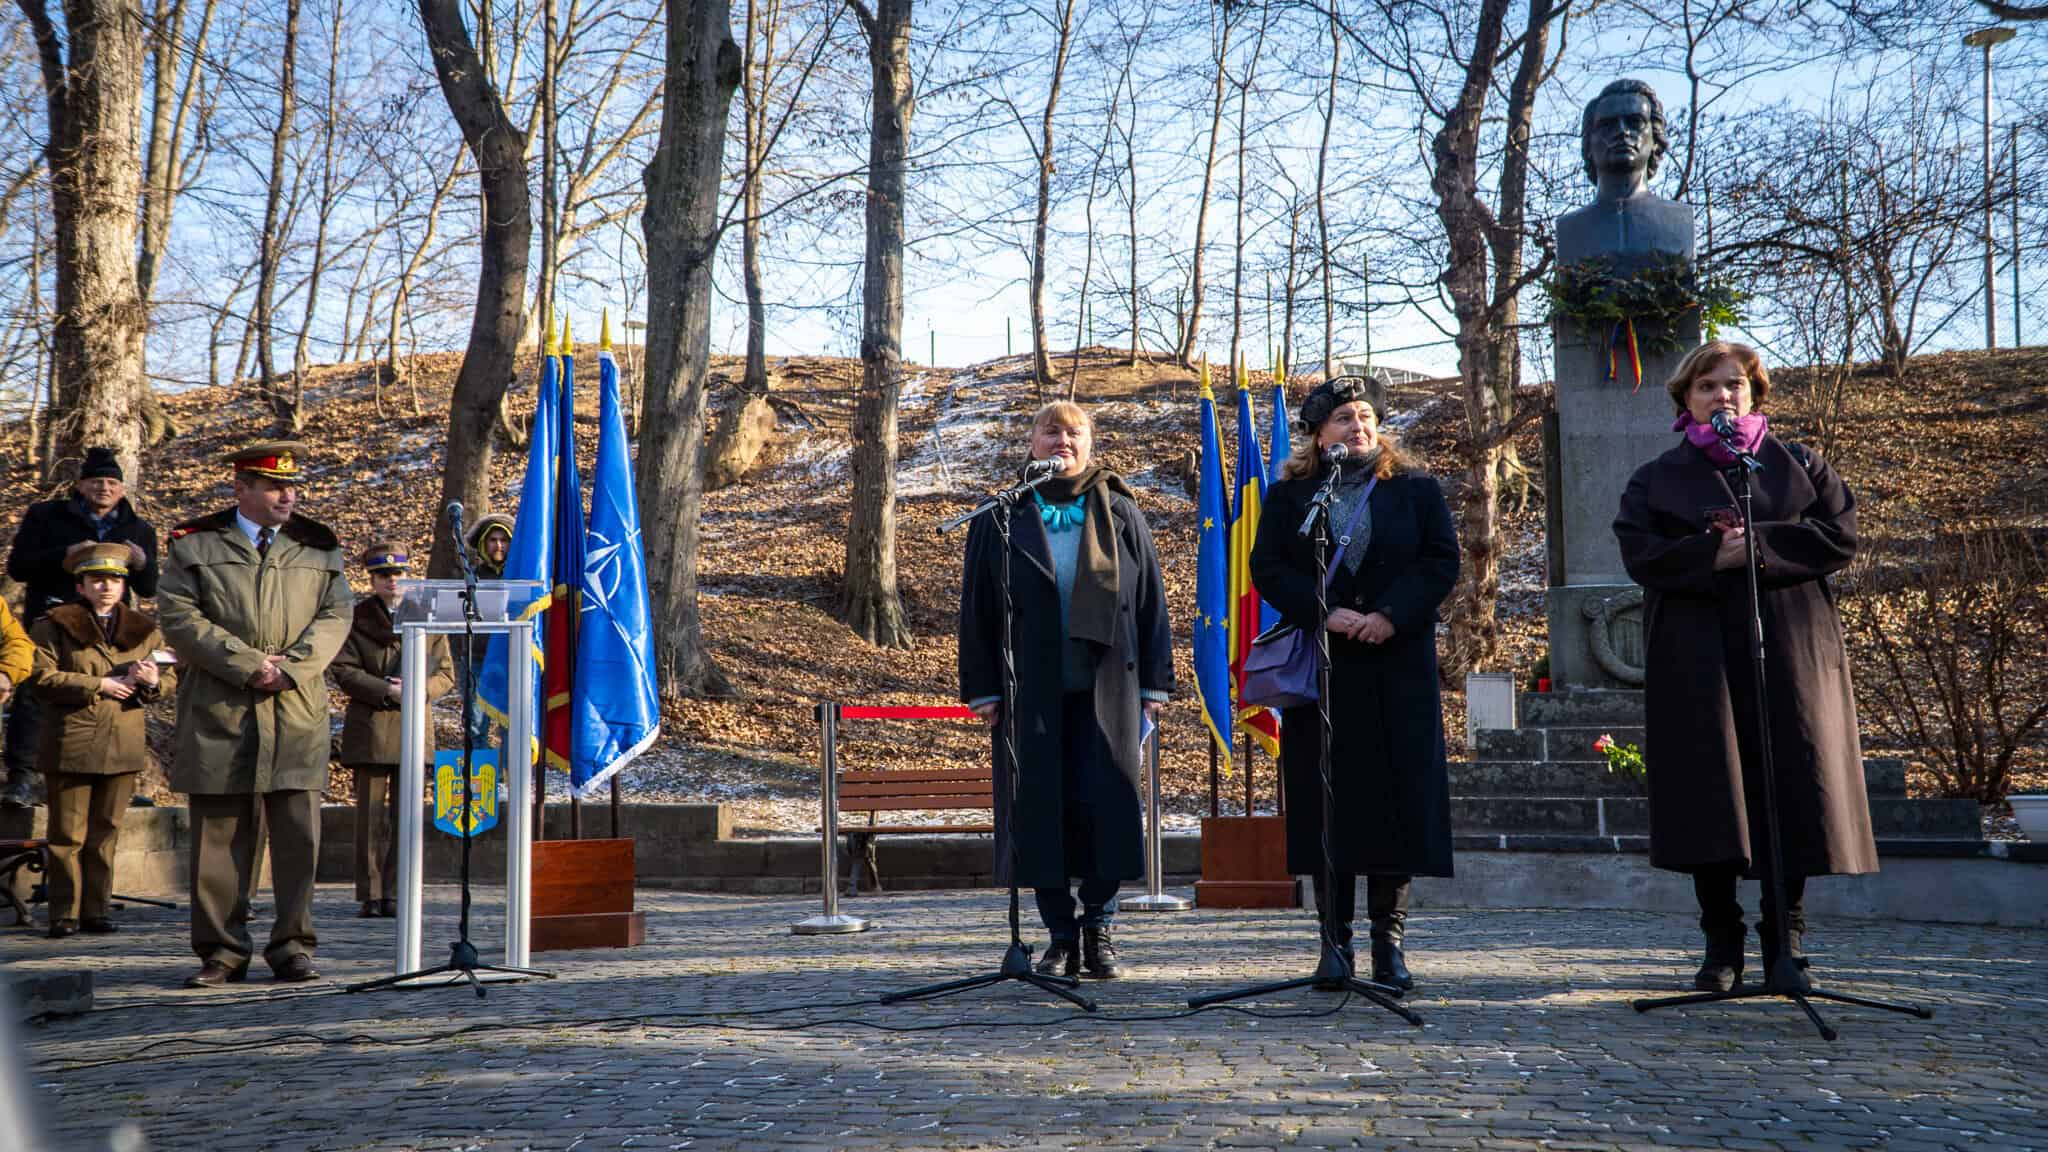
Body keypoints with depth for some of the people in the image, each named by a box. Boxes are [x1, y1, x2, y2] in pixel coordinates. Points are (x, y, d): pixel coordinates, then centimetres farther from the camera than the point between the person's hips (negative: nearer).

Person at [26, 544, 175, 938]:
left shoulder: (144, 630, 12)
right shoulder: (55, 625, 1)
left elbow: (171, 678, 14)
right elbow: (41, 677, -9)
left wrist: (152, 681, -10)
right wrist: (100, 685, -13)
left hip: (123, 746, 4)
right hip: (70, 745, -3)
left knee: (106, 832, 9)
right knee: (68, 834, 1)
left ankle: (96, 910, 16)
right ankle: (65, 914, 8)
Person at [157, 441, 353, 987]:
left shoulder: (318, 547, 13)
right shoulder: (196, 544, 6)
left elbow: (335, 616, 6)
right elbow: (179, 617, -3)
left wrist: (292, 667, -10)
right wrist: (246, 665, -12)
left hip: (298, 712, 2)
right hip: (219, 713, -1)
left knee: (298, 835, 0)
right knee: (219, 836, 2)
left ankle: (292, 946, 8)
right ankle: (222, 949, 11)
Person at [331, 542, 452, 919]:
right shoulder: (356, 617, 6)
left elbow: (445, 674, 11)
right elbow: (343, 671, -2)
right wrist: (388, 691, -13)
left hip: (413, 730, 2)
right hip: (370, 729, -2)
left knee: (406, 816, 1)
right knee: (371, 816, 0)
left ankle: (396, 894, 7)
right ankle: (371, 895, 5)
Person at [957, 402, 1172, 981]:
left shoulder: (1120, 515, 8)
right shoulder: (1002, 519, 7)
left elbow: (1151, 600, 7)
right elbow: (976, 608, 6)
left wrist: (1154, 683, 2)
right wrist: (982, 689, 0)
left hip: (1106, 688, 0)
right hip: (1031, 690, 0)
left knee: (1105, 806, -3)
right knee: (1042, 811, 1)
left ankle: (1098, 928, 11)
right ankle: (1061, 937, 11)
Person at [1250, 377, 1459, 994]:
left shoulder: (1416, 488, 9)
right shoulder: (1287, 495, 9)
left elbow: (1442, 559, 2)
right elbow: (1267, 567, 1)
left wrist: (1391, 616, -12)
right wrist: (1324, 614, -13)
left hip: (1398, 668, 0)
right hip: (1320, 668, 0)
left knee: (1397, 799, -2)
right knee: (1327, 804, 0)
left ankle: (1389, 942, 5)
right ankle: (1335, 943, 6)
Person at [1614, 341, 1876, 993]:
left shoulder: (1799, 466, 14)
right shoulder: (1658, 478, 12)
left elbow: (1840, 537, 0)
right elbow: (1640, 551, -4)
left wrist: (1757, 543, -10)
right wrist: (1716, 553, -15)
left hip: (1788, 652, 1)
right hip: (1696, 660, -1)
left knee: (1791, 792, -2)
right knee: (1708, 802, -4)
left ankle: (1785, 938, 9)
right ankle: (1722, 947, 4)